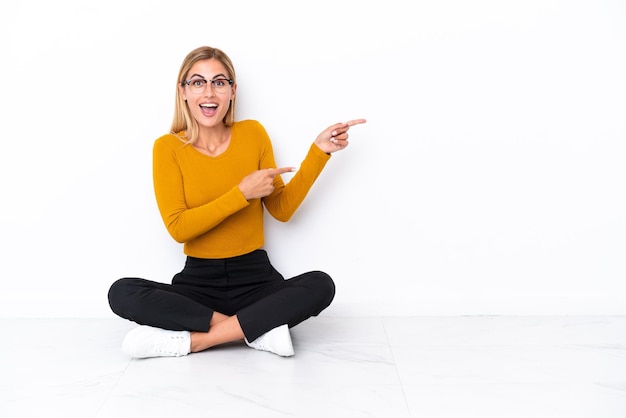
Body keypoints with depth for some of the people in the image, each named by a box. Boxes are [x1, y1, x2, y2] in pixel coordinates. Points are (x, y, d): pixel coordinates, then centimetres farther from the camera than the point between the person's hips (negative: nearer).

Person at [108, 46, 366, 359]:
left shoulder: (253, 133, 2)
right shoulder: (168, 148, -4)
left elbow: (282, 210, 5)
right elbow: (178, 228, -12)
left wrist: (319, 151, -2)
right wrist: (242, 193, -18)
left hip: (254, 277, 1)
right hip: (198, 281, -1)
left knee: (320, 285, -27)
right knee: (122, 293, -26)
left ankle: (193, 340, -23)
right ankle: (260, 328, -25)